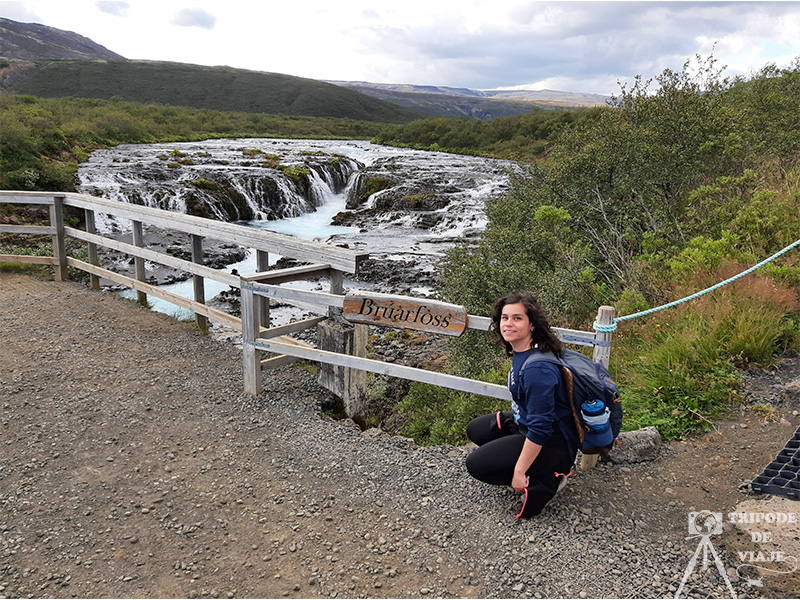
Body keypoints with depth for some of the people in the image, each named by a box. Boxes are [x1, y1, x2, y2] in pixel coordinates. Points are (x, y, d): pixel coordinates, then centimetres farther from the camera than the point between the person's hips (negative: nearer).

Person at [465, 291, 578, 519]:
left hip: (552, 442, -10)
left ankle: (547, 479, -2)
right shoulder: (520, 351, -3)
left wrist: (519, 472, -23)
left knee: (476, 464, -10)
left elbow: (540, 429, -30)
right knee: (475, 430, 17)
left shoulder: (537, 370, -33)